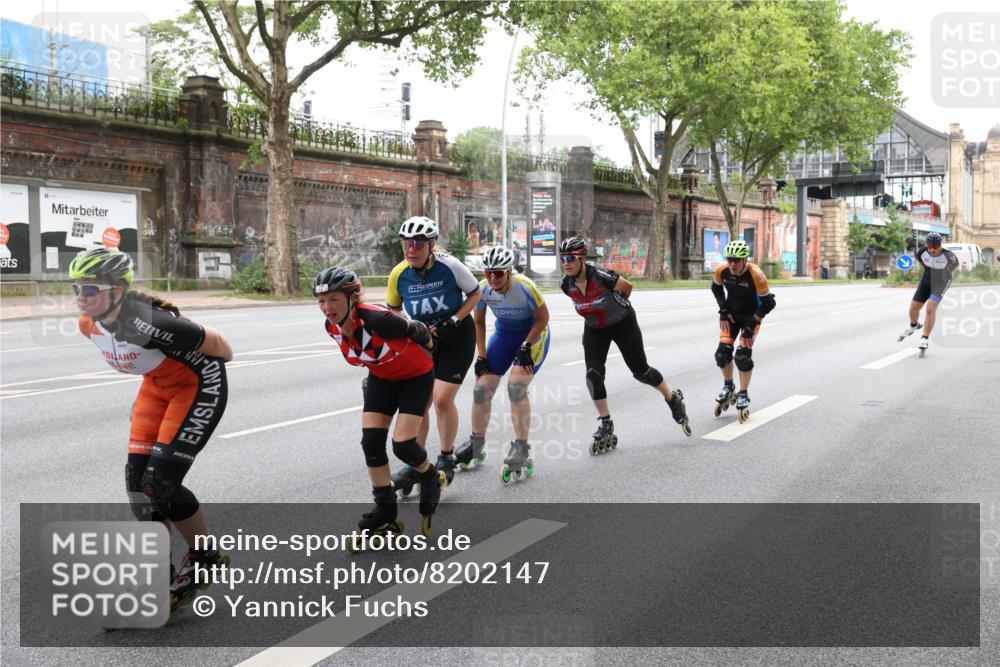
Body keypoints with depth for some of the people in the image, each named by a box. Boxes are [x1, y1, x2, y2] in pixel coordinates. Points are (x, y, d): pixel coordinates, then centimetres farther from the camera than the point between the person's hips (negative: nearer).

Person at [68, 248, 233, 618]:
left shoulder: (147, 323, -35)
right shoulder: (89, 325, -10)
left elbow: (215, 342, -22)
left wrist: (216, 363, -1)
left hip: (200, 385, -8)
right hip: (158, 386, 8)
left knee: (160, 481, -14)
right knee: (137, 478, -1)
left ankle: (206, 558, 9)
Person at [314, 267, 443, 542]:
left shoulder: (377, 320, -37)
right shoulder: (332, 327, -17)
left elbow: (418, 330, -20)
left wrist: (429, 348, 0)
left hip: (416, 377, -6)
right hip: (381, 379, 6)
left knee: (402, 445, -13)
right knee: (371, 443, -5)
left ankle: (431, 479, 21)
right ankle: (385, 514, 8)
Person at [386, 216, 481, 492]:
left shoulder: (450, 266, -21)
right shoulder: (399, 274, -13)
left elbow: (475, 294, -6)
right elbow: (393, 309, 6)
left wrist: (454, 320, -17)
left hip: (456, 336, -3)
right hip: (424, 338, 3)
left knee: (442, 399, -13)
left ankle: (447, 459, 8)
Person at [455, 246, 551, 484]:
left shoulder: (525, 287, -29)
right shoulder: (483, 289, -16)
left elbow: (543, 318, -16)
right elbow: (479, 322, 1)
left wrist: (526, 347, -19)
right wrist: (481, 356, -3)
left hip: (533, 334, -5)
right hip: (504, 333, 5)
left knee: (516, 387, -24)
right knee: (482, 388, -1)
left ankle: (521, 449, -14)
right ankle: (476, 445, 18)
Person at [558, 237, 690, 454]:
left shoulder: (600, 275, -32)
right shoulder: (566, 285, -17)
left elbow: (626, 286, -13)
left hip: (623, 324, -4)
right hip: (594, 329, 4)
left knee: (640, 371, 5)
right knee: (593, 374, -12)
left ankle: (673, 399, 33)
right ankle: (605, 426, 2)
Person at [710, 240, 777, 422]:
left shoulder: (756, 275, -31)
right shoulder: (722, 270, -19)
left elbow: (768, 303, -22)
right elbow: (716, 288, 5)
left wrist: (751, 326, -22)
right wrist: (723, 311, -2)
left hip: (751, 315, -4)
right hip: (731, 313, 4)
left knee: (743, 355, -15)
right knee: (723, 351, -7)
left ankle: (743, 396, 1)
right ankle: (728, 386, 19)